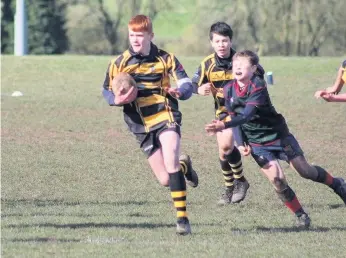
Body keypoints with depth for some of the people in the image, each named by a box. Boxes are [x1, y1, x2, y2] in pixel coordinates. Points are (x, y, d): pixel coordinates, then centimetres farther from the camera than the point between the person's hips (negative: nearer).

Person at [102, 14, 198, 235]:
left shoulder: (165, 59, 0)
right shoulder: (119, 64, 2)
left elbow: (187, 84, -2)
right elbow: (107, 91, 11)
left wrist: (180, 91, -27)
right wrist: (117, 99, -13)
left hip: (166, 117, -2)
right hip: (141, 125, 2)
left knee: (170, 163, -25)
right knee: (166, 180, 0)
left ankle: (182, 218, -19)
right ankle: (184, 165, 37)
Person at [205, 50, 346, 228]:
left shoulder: (258, 86, -23)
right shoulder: (229, 90, -5)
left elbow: (247, 115, -35)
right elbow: (235, 118, 4)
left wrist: (224, 125, -48)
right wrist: (241, 144, -9)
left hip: (278, 135, -3)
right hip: (256, 144, 3)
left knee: (304, 170, 0)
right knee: (276, 179, -15)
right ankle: (300, 216, 1)